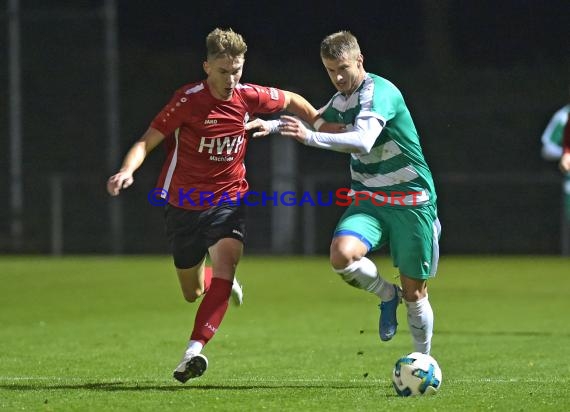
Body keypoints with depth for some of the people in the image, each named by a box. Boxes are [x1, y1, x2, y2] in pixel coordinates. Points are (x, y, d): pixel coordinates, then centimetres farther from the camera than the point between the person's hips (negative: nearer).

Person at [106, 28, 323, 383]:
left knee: (225, 259, -28)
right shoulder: (189, 99, -17)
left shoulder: (250, 97, -7)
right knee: (193, 293, 10)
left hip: (229, 198, 1)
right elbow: (148, 141, -18)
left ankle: (195, 350, -35)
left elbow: (291, 101, 14)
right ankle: (222, 281, 49)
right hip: (184, 203, -1)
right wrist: (127, 171, -35)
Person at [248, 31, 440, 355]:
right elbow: (316, 121, 29)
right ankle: (388, 296, 4)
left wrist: (311, 137, -45)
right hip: (369, 201, 6)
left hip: (411, 203, -6)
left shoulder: (380, 92, -18)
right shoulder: (341, 100, 7)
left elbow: (363, 142, -35)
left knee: (415, 294, 2)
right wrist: (273, 125, 13)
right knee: (342, 254, -26)